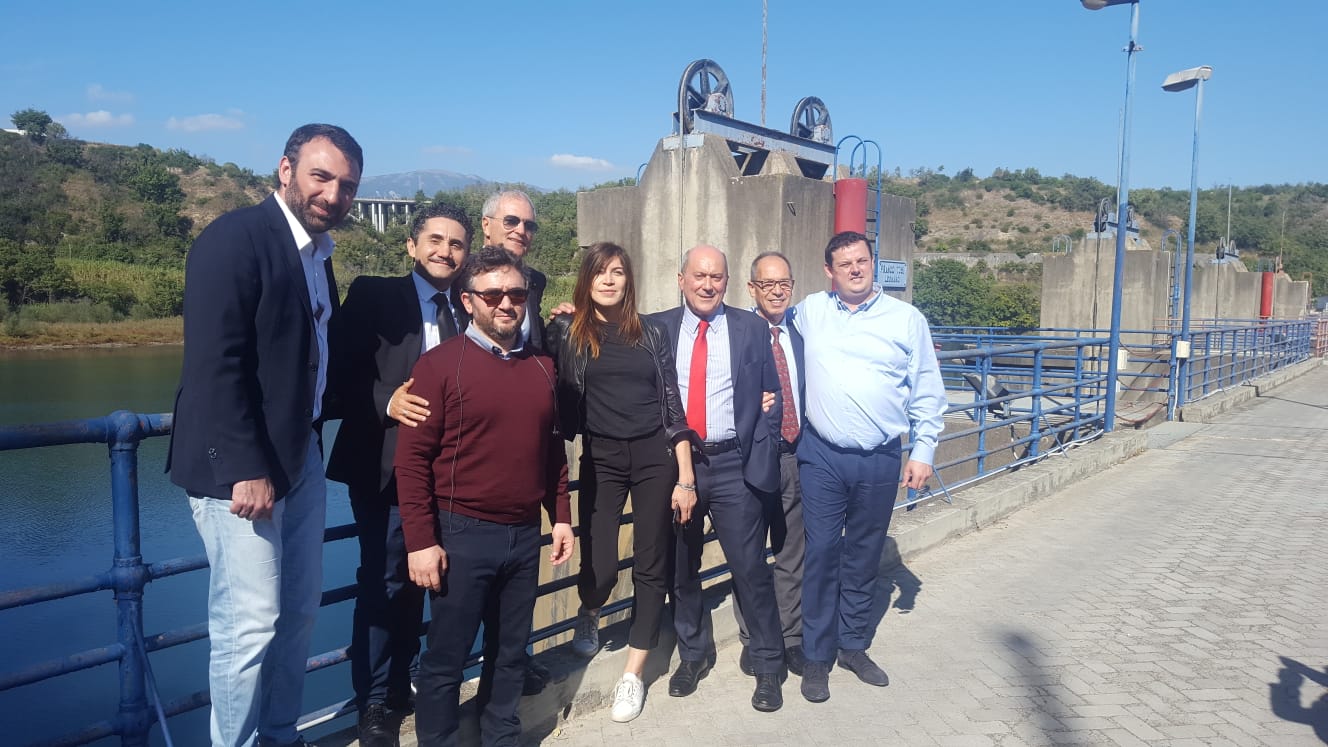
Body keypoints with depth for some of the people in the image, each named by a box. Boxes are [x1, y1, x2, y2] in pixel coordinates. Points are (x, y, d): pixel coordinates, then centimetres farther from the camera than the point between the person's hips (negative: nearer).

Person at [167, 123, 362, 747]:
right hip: (241, 463, -8)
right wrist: (245, 469, -21)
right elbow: (213, 365, -19)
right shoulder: (234, 239, -13)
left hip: (300, 455, 8)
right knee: (250, 624, -1)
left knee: (298, 611, 15)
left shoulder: (316, 249, 11)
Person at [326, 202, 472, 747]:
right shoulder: (373, 294, -2)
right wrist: (386, 401, -24)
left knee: (417, 579, 16)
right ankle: (373, 701, 21)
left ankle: (400, 687, 33)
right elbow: (342, 370, -9)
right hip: (387, 464, -4)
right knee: (385, 581, 3)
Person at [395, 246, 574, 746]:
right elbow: (411, 458, -11)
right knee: (446, 658, 7)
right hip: (463, 535, -5)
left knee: (511, 651, 17)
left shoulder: (542, 366, 7)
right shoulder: (440, 364, -9)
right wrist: (421, 540, -14)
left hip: (526, 534, 5)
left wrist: (561, 517, 10)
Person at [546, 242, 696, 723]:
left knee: (651, 566, 4)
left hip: (655, 457, 1)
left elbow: (672, 404, 2)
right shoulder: (568, 332, 2)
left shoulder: (652, 333, 4)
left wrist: (685, 478, -2)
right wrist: (557, 319, -6)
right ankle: (588, 615, 37)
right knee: (599, 567, -2)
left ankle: (633, 675, 20)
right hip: (601, 459, -1)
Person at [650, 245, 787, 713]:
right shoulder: (657, 328, 4)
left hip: (734, 466, -1)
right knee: (680, 568, 13)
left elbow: (770, 400, 2)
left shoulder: (752, 328, 3)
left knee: (751, 568, 2)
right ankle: (693, 653, 34)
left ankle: (768, 664, 21)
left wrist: (761, 459, -4)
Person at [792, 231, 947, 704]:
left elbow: (927, 393, 5)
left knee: (864, 557, 13)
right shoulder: (809, 312, 4)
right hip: (821, 456, 0)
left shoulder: (907, 319, 2)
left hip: (880, 460, 1)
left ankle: (854, 646, 30)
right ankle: (817, 656, 16)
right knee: (822, 554, 2)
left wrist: (923, 451, 1)